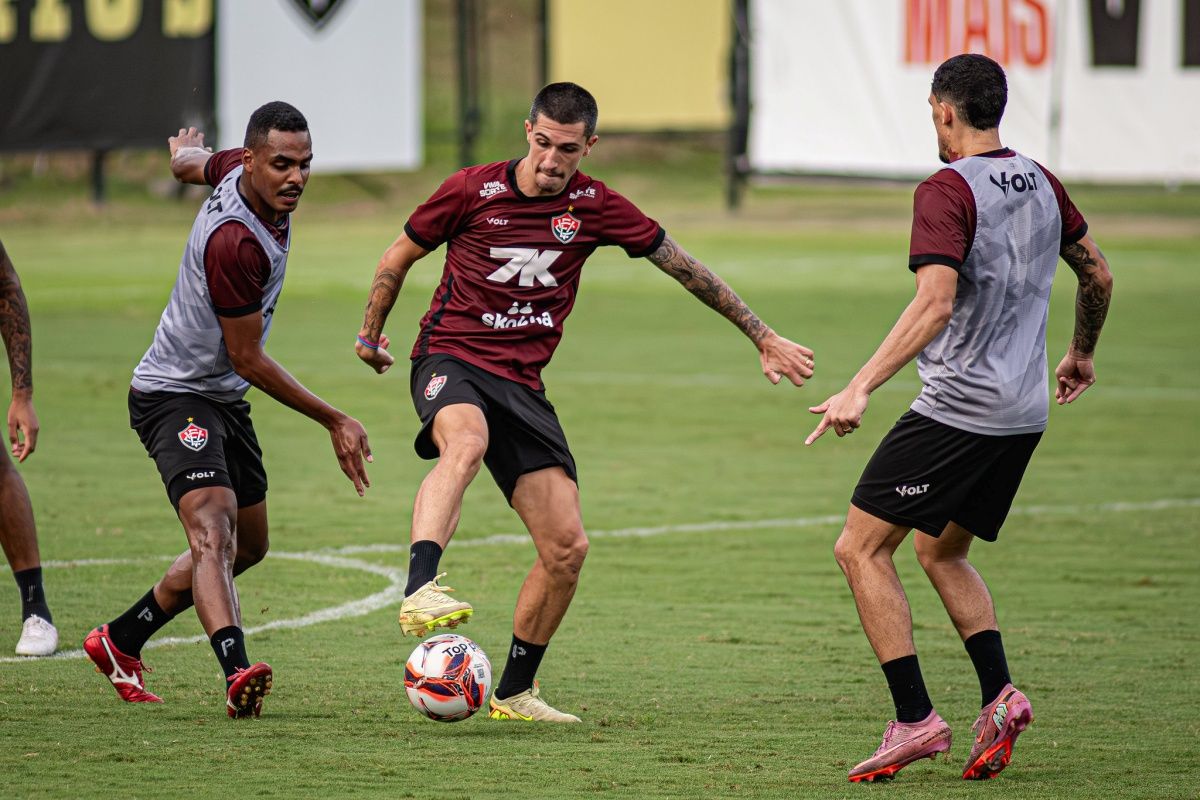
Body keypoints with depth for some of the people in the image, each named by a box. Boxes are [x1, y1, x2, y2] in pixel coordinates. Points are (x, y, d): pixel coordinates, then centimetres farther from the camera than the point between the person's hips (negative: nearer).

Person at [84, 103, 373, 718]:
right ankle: (237, 674, -50)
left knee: (248, 546, 18)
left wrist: (187, 151, 49)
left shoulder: (236, 168, -4)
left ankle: (120, 642, 32)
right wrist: (335, 422, -13)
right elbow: (248, 359, -22)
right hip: (174, 394, -10)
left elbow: (188, 165, 22)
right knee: (213, 532, -30)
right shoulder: (234, 242, -31)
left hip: (224, 398, 10)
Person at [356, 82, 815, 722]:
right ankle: (419, 591, -58)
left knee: (566, 547, -4)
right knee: (465, 442, -41)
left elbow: (685, 268, 11)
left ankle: (514, 691, 13)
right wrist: (371, 334, 21)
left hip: (521, 383, 4)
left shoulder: (594, 207, 2)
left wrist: (763, 338, 15)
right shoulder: (473, 191, -5)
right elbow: (400, 255, 11)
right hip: (450, 358, -4)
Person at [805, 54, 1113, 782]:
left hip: (957, 408, -8)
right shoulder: (1040, 183, 10)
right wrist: (1082, 353, 39)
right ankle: (1000, 696, 5)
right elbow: (1098, 274, 21)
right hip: (1024, 413, 8)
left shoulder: (948, 191, -14)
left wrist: (860, 388, -28)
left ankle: (915, 720, -9)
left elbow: (936, 304, -25)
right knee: (942, 553, 23)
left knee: (862, 548, -2)